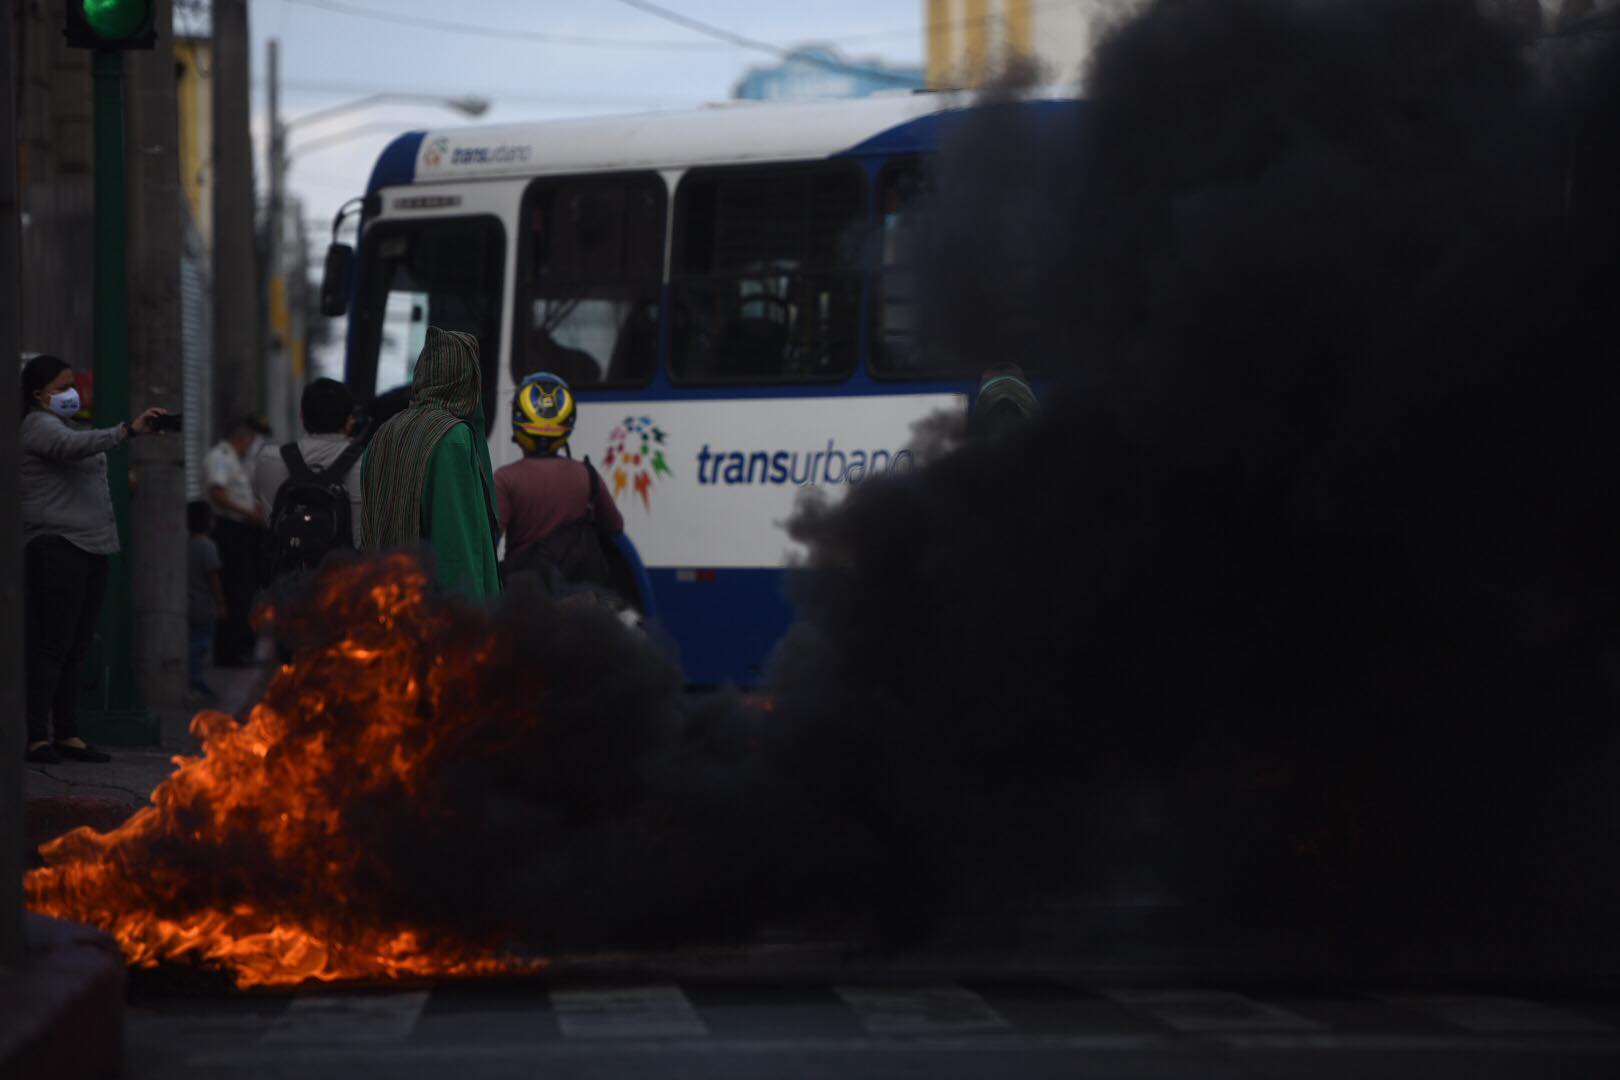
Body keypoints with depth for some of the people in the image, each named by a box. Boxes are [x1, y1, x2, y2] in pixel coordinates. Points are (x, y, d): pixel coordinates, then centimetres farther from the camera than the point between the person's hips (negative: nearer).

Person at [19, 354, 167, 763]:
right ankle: (36, 737, -13)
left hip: (91, 547, 10)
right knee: (52, 644, -12)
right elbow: (74, 446, -29)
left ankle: (68, 735, 7)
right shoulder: (38, 425, -9)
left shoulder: (61, 424, 23)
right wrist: (127, 431, -41)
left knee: (76, 648, 7)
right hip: (57, 546, -10)